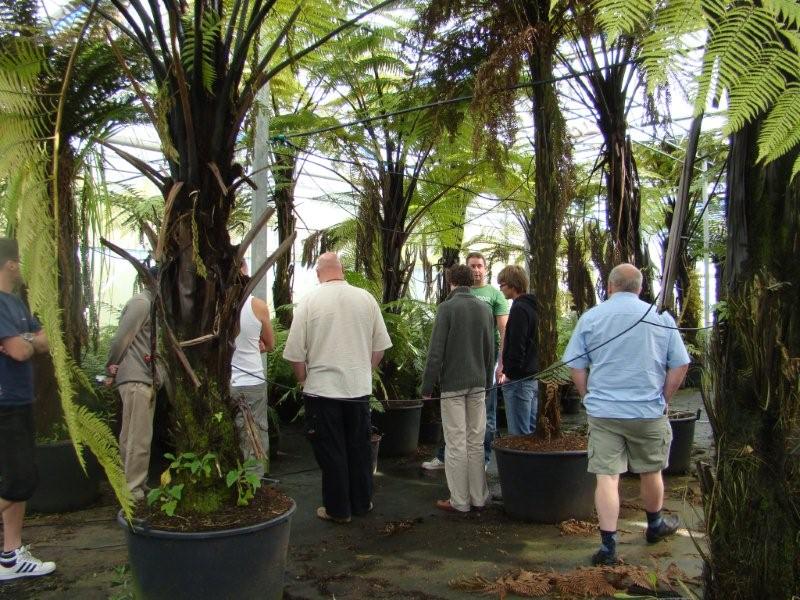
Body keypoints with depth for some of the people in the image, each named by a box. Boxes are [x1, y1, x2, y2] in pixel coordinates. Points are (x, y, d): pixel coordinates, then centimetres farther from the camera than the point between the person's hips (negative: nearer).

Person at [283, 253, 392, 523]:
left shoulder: (309, 302, -10)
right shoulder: (366, 298, -2)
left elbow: (295, 353, -8)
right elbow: (380, 346, 4)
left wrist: (304, 379, 10)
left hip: (322, 388, -2)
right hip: (359, 388, 3)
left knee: (331, 451, 8)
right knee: (359, 448, 16)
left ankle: (338, 509, 17)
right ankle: (362, 503, 27)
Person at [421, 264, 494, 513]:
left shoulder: (447, 307, -9)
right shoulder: (485, 308, 7)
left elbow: (436, 350, -12)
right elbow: (490, 350, 12)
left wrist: (427, 386, -6)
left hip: (452, 384, -5)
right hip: (478, 384, 5)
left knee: (456, 443, 0)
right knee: (476, 442, 11)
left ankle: (459, 501, 6)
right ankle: (478, 497, 16)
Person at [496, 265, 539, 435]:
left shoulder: (519, 309, -15)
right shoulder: (532, 307, 14)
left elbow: (516, 346, -21)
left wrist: (509, 373, -12)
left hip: (519, 380, -10)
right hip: (534, 378, 10)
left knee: (519, 433, -3)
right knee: (532, 430, 16)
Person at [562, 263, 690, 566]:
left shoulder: (590, 317, -1)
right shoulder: (661, 318, 1)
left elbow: (575, 367, 0)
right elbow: (680, 366, 2)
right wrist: (662, 399, 12)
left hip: (603, 412, -1)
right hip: (649, 411, 1)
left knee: (607, 476, 0)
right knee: (651, 470, 19)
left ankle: (608, 546, -2)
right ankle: (655, 525, 41)